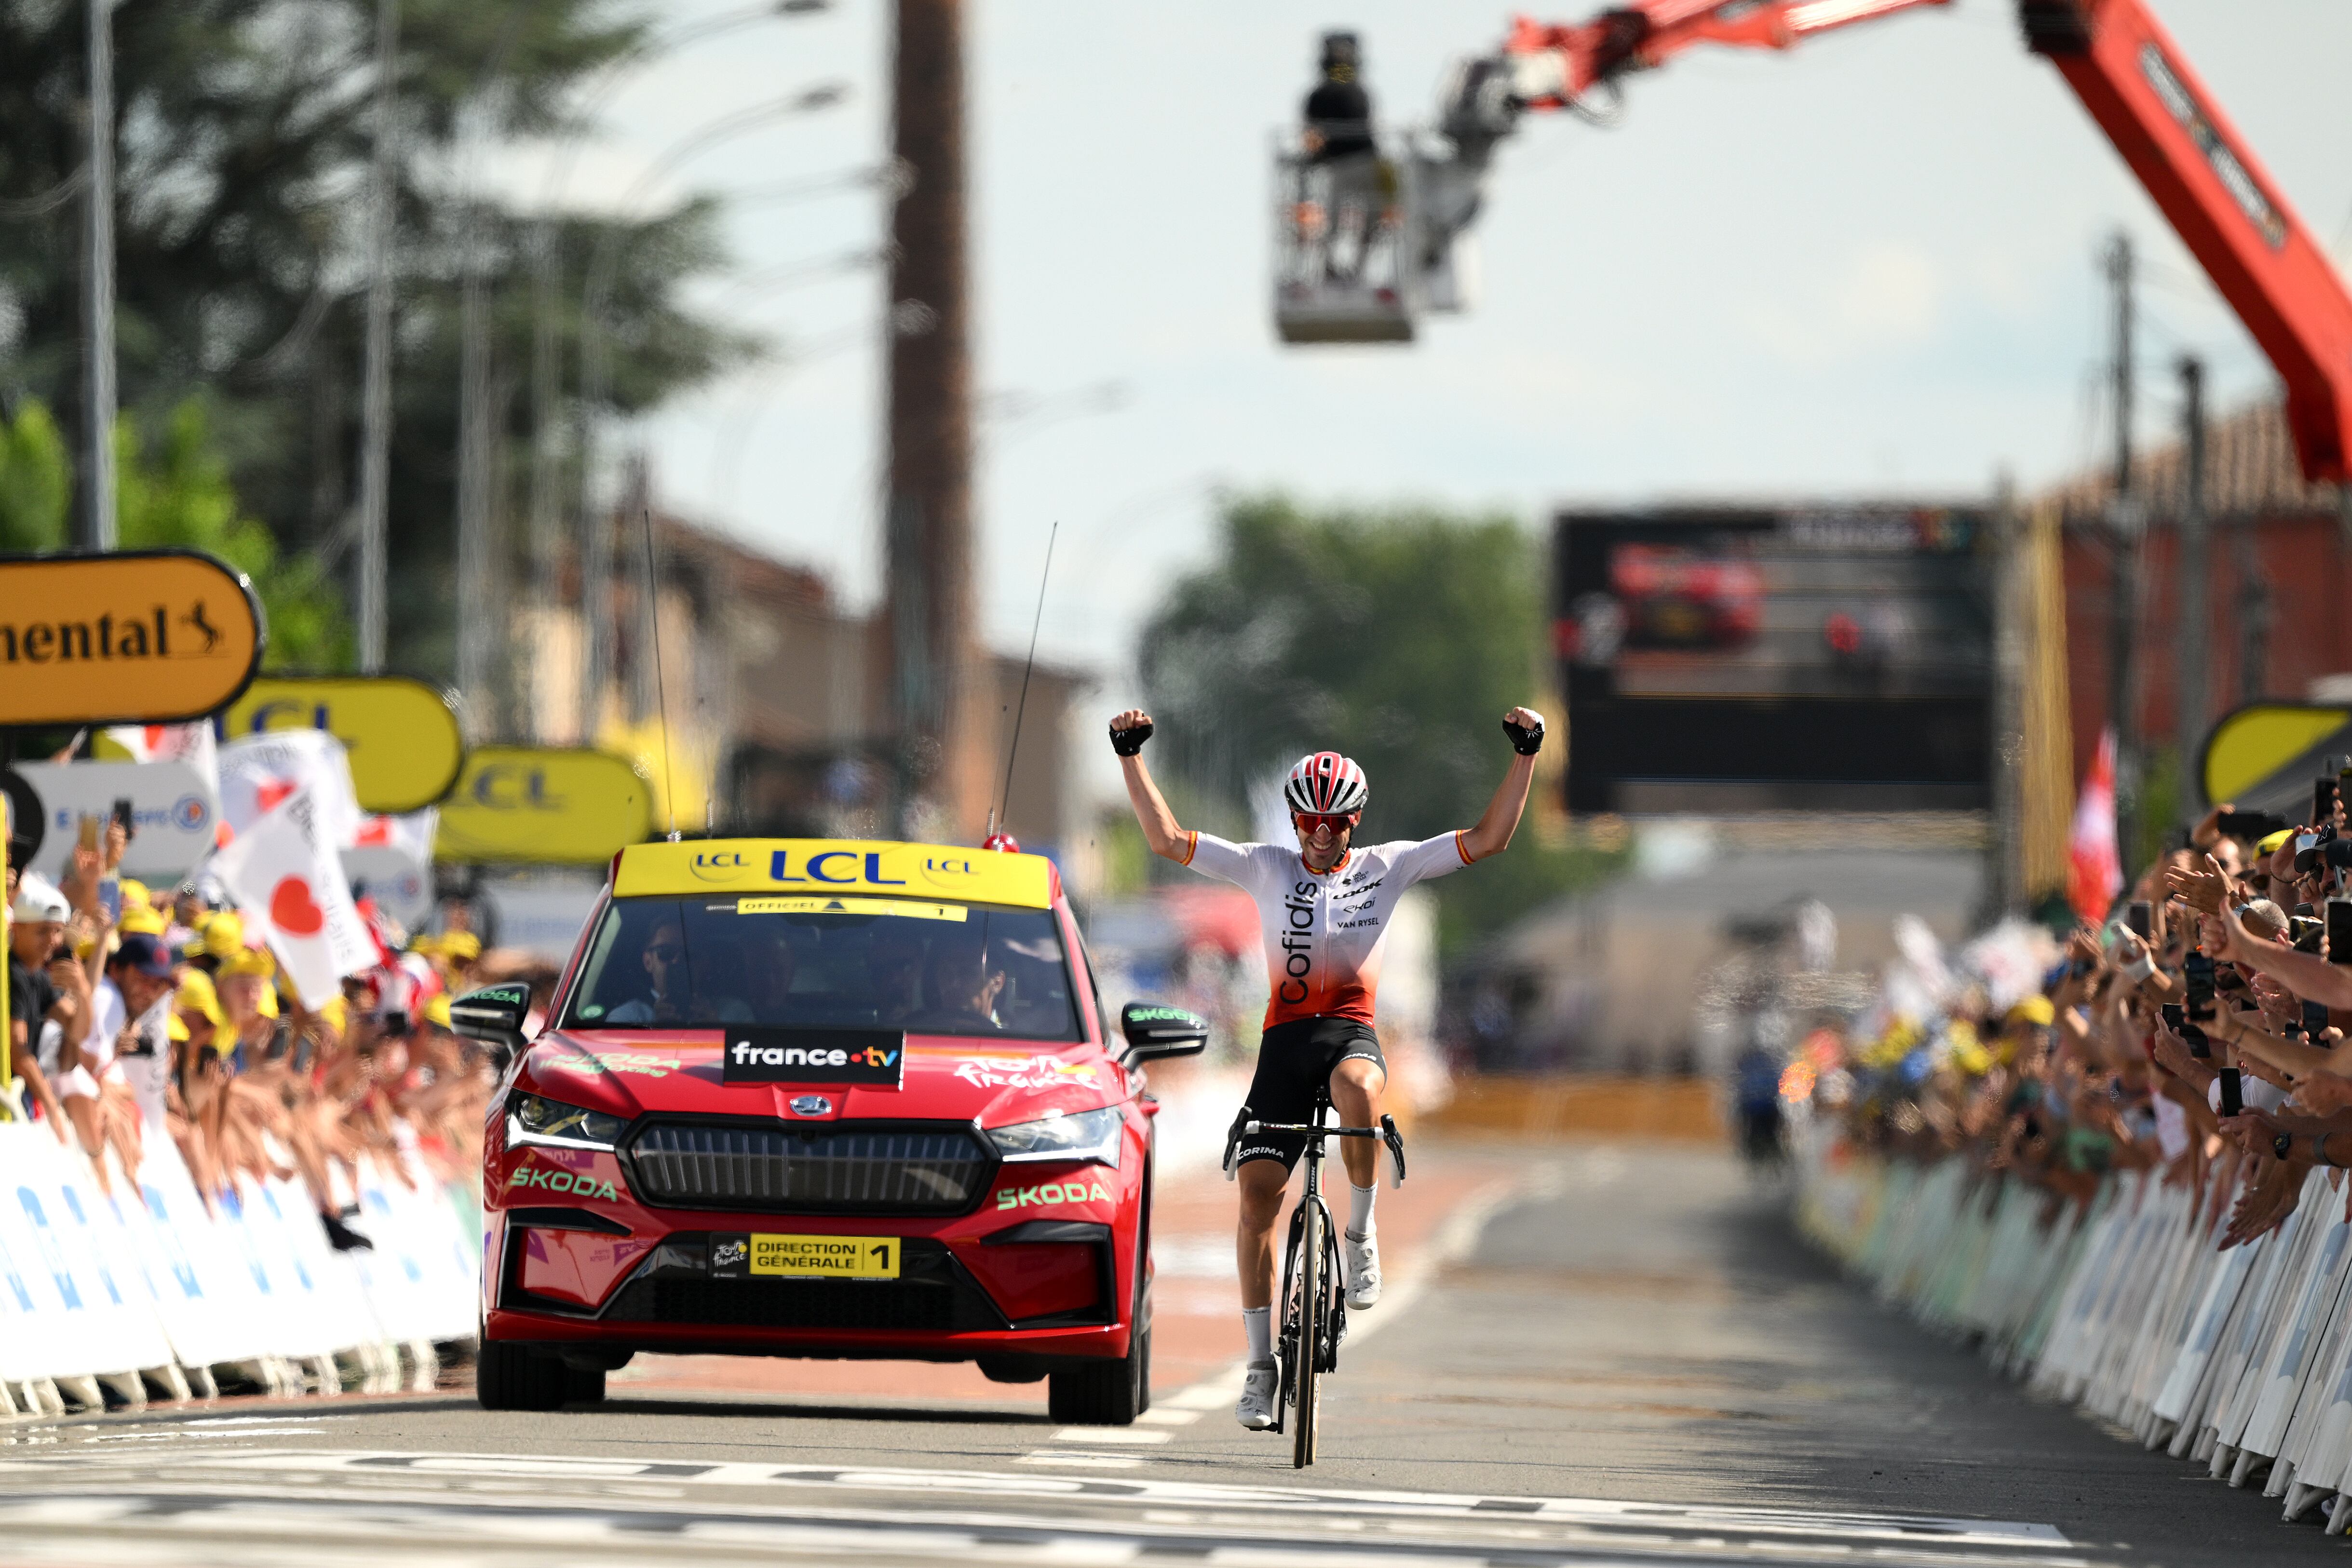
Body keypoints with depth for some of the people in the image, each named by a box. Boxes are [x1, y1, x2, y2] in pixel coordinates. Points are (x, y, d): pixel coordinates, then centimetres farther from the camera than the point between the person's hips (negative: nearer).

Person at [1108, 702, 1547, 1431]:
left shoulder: (1386, 867, 6)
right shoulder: (1267, 868, 7)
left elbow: (1488, 838, 2)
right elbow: (1168, 839, 4)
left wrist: (1525, 755, -6)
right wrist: (1131, 755, -4)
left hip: (1352, 1031, -1)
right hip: (1284, 1035, 1)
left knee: (1357, 1090, -40)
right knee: (1257, 1192, -9)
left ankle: (1360, 1232, -17)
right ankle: (1261, 1363, -1)